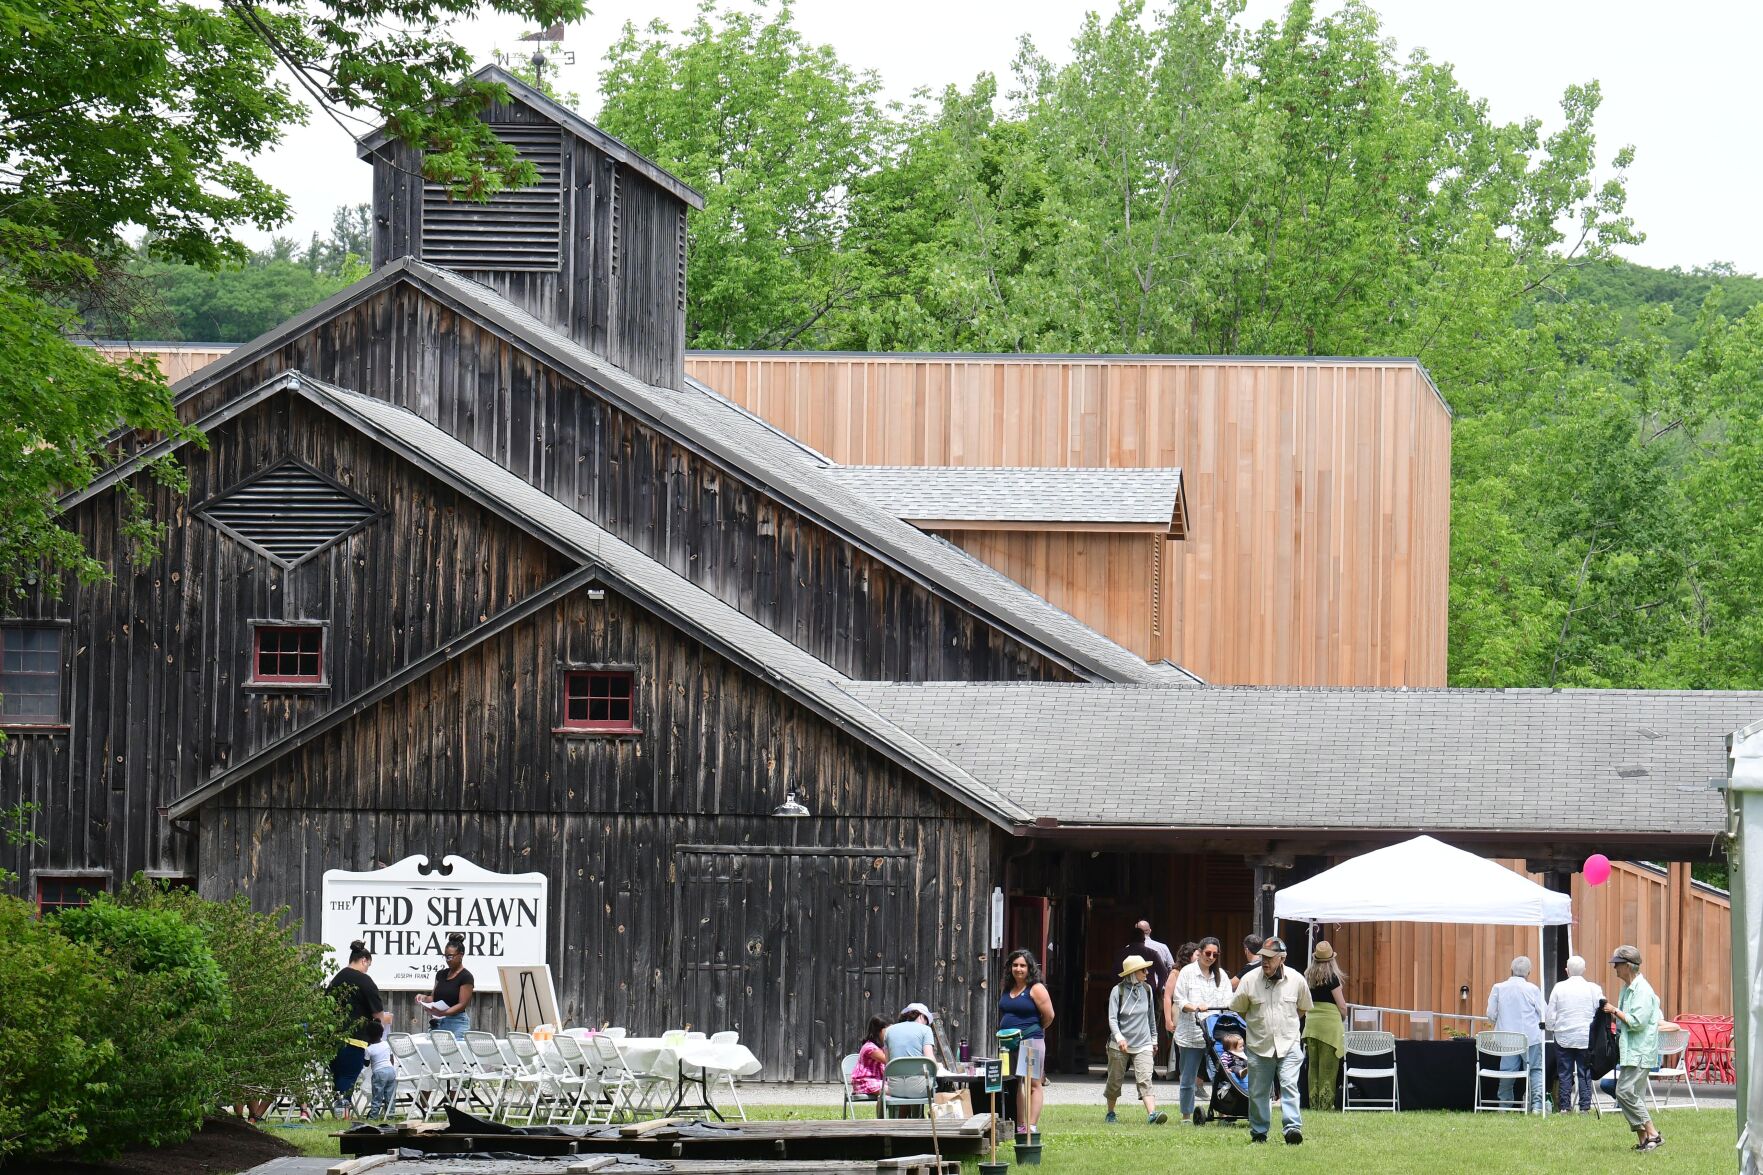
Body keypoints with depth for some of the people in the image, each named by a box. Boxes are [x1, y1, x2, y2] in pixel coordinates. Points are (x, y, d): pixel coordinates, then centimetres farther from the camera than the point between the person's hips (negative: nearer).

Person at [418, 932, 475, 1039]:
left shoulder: (465, 977, -7)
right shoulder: (441, 974, 14)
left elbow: (462, 1005, -12)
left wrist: (443, 1013, -26)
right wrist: (423, 998, -5)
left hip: (457, 1023, -6)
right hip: (437, 1024, 6)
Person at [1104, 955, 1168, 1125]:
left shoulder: (1147, 989, 6)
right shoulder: (1118, 991, -7)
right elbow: (1112, 1018, -12)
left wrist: (1154, 1040, 23)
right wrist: (1119, 1038, -28)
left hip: (1143, 1045, 2)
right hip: (1120, 1046, -2)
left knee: (1145, 1079, -15)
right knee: (1115, 1080, 9)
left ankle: (1152, 1114, -28)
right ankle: (1110, 1113, 29)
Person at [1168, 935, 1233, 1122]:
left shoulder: (1221, 975, 13)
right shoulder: (1188, 972, 3)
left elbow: (1228, 1001, 9)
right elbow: (1179, 1001, 0)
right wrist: (1195, 1007, -19)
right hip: (1191, 1034, -2)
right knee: (1188, 1079, 3)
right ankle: (1186, 1115, 12)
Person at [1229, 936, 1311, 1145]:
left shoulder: (1296, 980, -1)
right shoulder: (1249, 980, -3)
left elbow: (1303, 1008, 17)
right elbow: (1238, 1009, 10)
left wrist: (1289, 1025, 10)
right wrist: (1256, 1025, 7)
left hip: (1288, 1044, -1)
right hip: (1259, 1046, 1)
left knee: (1289, 1085, -15)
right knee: (1258, 1092, 6)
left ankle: (1293, 1128, -20)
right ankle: (1258, 1132, 17)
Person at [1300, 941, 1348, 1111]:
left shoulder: (1307, 977, 6)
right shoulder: (1331, 977, -9)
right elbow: (1342, 1006, -7)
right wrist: (1342, 1020, 12)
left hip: (1311, 1023, 5)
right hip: (1330, 1023, -5)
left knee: (1313, 1067, 10)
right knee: (1328, 1068, -1)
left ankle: (1314, 1104, 12)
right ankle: (1326, 1104, -3)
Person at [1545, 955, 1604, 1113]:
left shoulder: (1558, 988, -2)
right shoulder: (1593, 989, -4)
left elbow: (1550, 1015, 2)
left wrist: (1552, 1028, 18)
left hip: (1563, 1037, 0)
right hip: (1586, 1039, 0)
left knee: (1564, 1074, 6)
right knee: (1585, 1073, 5)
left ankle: (1564, 1106, 5)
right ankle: (1585, 1106, 2)